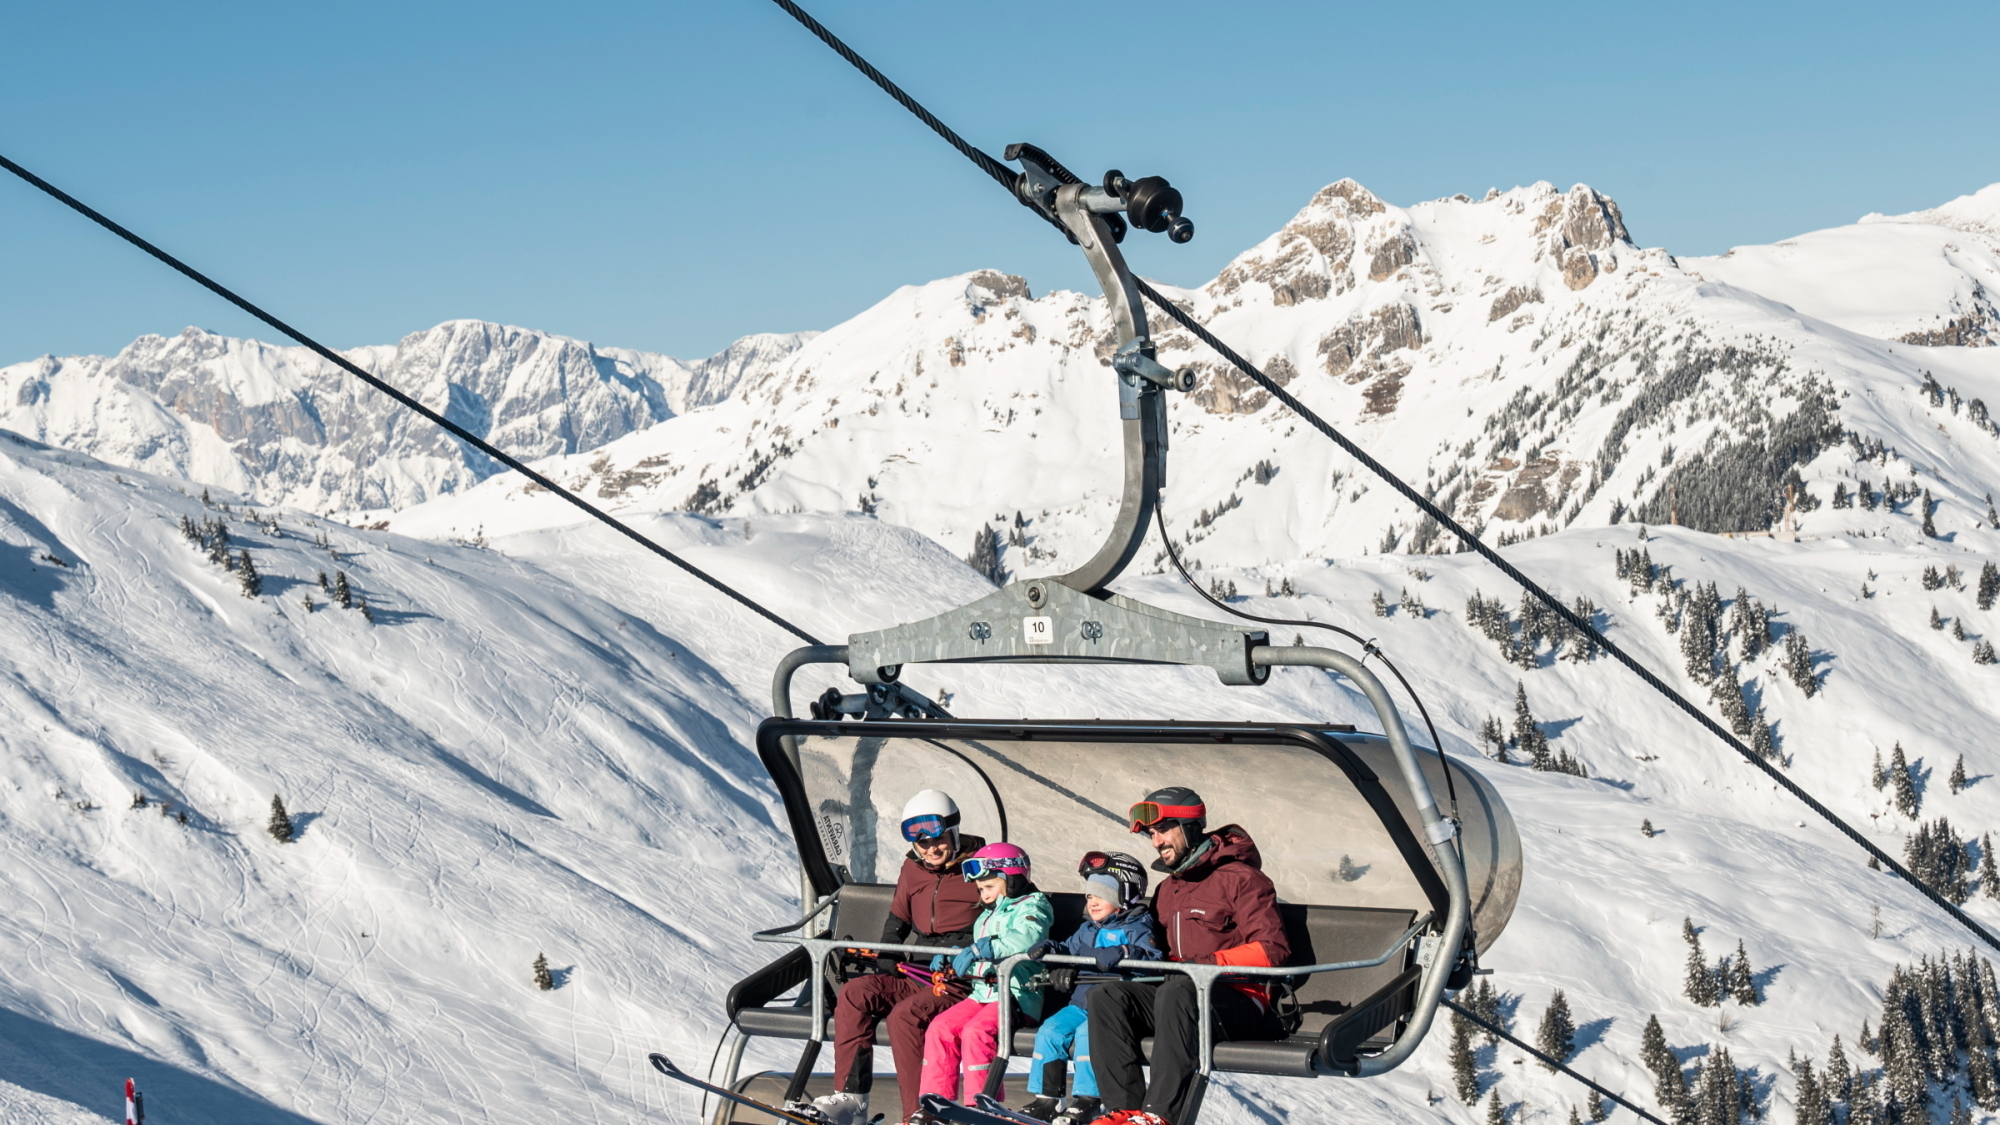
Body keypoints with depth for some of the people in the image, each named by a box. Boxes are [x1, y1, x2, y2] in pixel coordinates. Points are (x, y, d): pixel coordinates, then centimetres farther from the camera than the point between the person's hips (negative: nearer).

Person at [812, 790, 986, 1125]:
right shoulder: (913, 870, 14)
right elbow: (897, 920, 23)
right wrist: (886, 963, 7)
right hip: (919, 976, 7)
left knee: (905, 1015, -31)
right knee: (854, 993, -16)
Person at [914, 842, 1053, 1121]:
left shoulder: (1032, 907, -2)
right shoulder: (987, 917, 28)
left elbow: (1026, 939, -24)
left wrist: (979, 949, -30)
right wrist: (950, 957, 10)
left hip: (1017, 994, -8)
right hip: (982, 992, 8)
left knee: (976, 1031, -30)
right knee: (940, 1028, -12)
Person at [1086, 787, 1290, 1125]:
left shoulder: (1240, 879, -4)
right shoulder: (1168, 889, 21)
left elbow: (1271, 949, -12)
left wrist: (1208, 963, -21)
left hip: (1237, 1004, -8)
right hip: (1184, 990, 8)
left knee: (1176, 992, -37)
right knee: (1107, 996, -14)